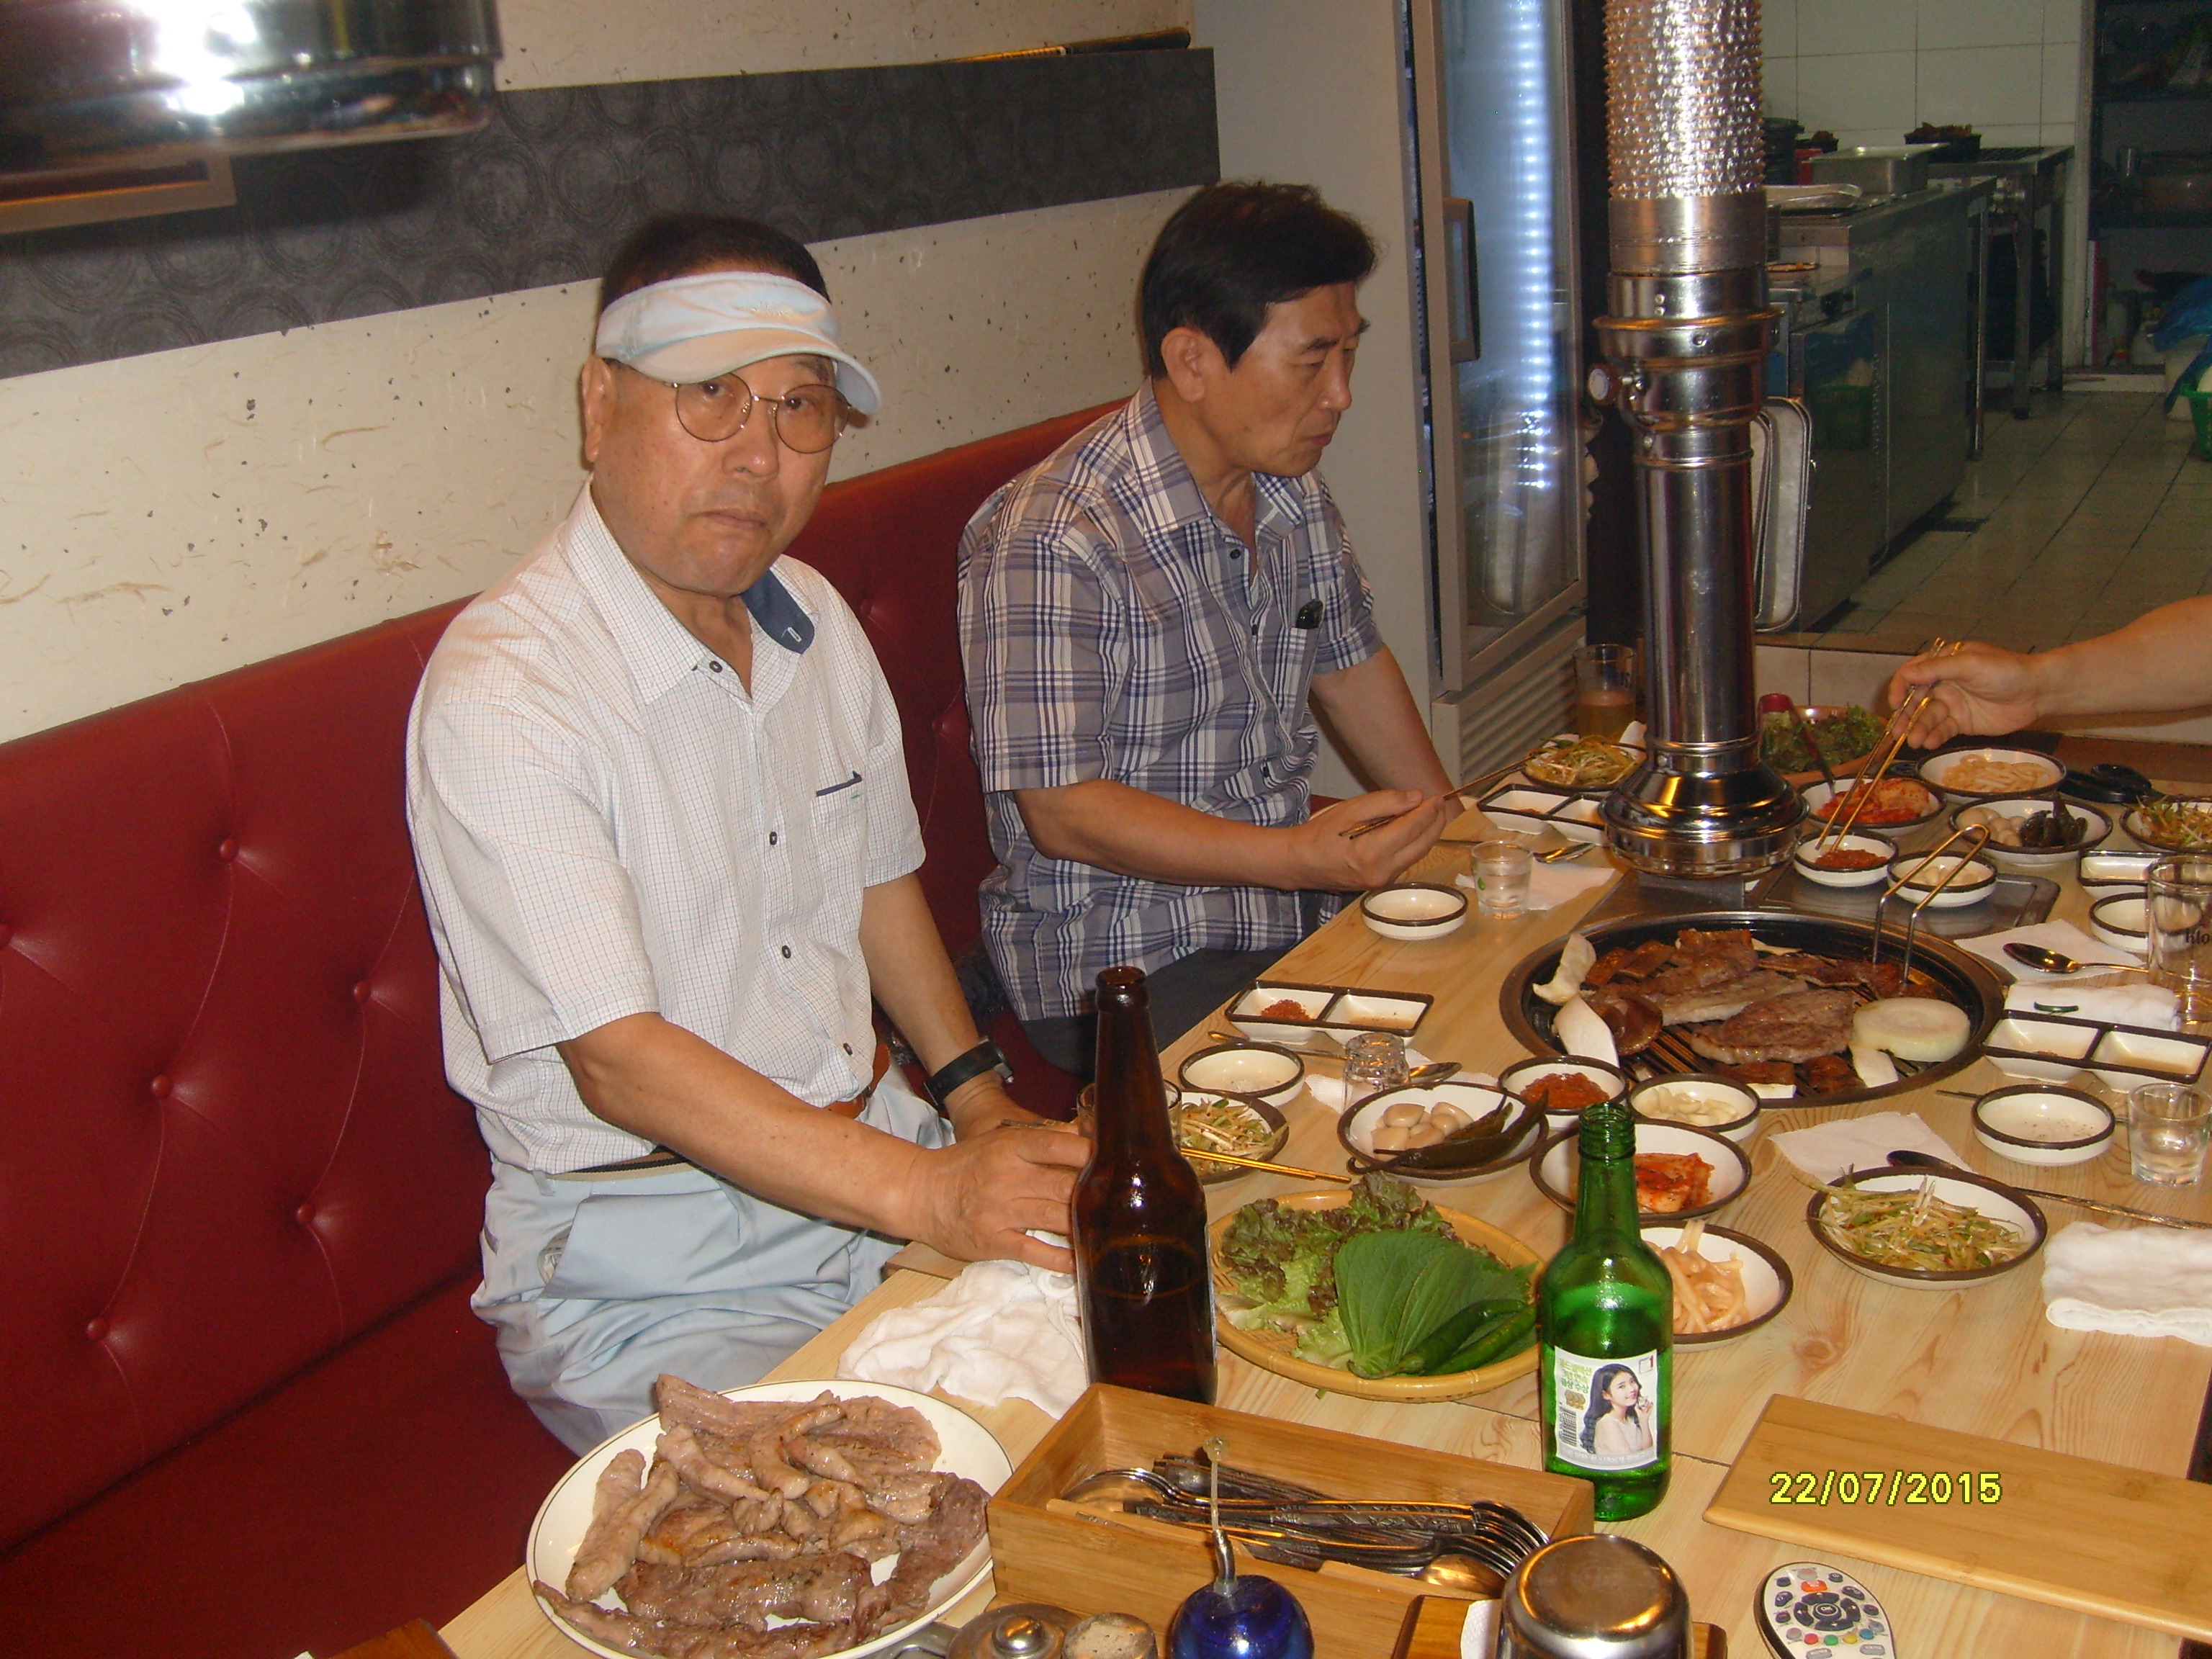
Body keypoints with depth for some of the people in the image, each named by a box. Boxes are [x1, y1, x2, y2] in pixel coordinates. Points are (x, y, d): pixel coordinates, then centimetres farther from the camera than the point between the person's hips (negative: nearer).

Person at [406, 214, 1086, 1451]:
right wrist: (928, 1194, -31)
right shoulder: (499, 695, -19)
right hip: (647, 1269, -7)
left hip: (870, 1143, 7)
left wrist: (981, 1106, 8)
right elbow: (618, 1059, -24)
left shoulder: (815, 620, 7)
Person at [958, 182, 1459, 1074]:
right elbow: (1061, 811, -22)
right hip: (1123, 963, -8)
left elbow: (1349, 659, 21)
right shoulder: (1051, 539, -21)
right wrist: (1297, 858, -29)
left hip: (1291, 908, 8)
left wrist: (1449, 826, 11)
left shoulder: (1292, 489, 6)